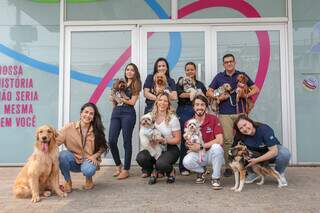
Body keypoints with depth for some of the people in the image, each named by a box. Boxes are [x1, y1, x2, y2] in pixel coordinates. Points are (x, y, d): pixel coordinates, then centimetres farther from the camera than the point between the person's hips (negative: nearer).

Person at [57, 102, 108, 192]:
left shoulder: (96, 130, -5)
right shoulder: (70, 127, -10)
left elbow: (103, 147, 4)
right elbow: (56, 140, -16)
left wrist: (95, 156, -13)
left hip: (89, 160, 0)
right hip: (73, 161, 1)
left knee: (88, 170, -34)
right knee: (62, 154, -31)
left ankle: (89, 179, 8)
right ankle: (68, 181, -4)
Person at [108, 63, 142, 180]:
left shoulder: (136, 84, 5)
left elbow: (132, 102, -6)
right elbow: (114, 99, 15)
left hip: (128, 113, -4)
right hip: (116, 112, 5)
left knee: (127, 141, 0)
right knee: (111, 141, -2)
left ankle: (126, 170, 9)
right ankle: (118, 165, 18)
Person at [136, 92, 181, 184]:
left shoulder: (173, 119, -9)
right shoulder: (151, 116, 1)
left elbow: (177, 139, -7)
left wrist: (164, 140, -23)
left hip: (170, 149, -3)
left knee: (161, 164, -33)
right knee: (140, 157, -26)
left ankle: (171, 172, 7)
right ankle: (153, 172, 8)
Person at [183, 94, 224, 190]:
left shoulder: (213, 119, -10)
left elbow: (219, 140, -19)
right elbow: (188, 143, 4)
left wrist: (200, 146, -22)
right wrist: (189, 145, -22)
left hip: (212, 153, -2)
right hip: (198, 155, 2)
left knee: (216, 147, -35)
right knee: (186, 161, -28)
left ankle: (215, 178, -12)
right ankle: (201, 171, 9)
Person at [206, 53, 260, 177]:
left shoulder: (242, 75, 13)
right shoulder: (219, 77, 14)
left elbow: (256, 89, 14)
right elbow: (208, 92, 13)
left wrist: (247, 95, -3)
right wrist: (219, 97, -5)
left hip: (241, 112, 1)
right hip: (225, 113, 0)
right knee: (227, 140, -5)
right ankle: (228, 167, 3)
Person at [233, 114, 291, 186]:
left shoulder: (264, 129, -30)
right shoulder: (239, 136, -20)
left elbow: (274, 152, -32)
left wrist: (256, 160, -38)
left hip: (274, 149, -3)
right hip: (257, 154, 3)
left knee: (285, 154, -36)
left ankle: (279, 173, -4)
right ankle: (253, 173, 2)